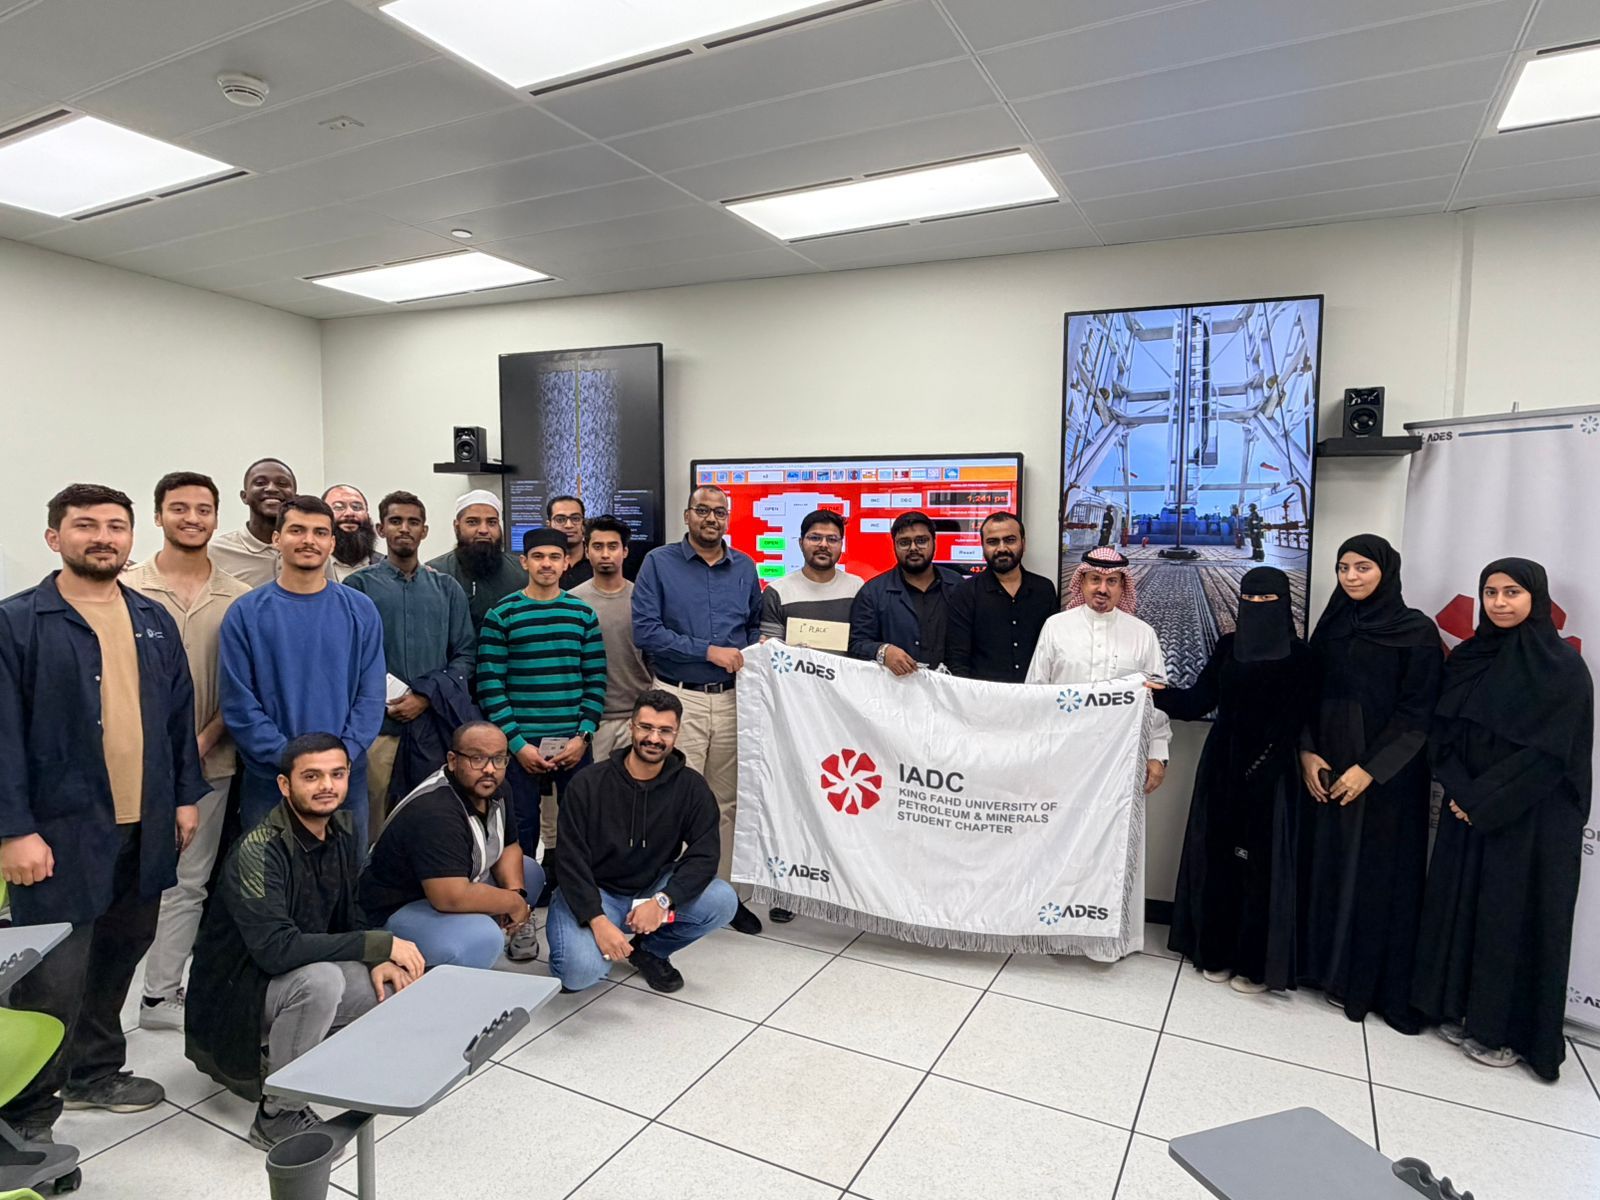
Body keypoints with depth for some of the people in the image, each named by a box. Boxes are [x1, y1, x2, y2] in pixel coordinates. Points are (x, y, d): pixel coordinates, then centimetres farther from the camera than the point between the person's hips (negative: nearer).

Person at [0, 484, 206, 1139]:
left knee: (117, 960, 17)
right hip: (62, 832, -5)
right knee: (54, 979, 1)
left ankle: (95, 1072, 37)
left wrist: (186, 795, 9)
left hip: (144, 829, 5)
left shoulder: (154, 620, 9)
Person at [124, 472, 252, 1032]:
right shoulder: (127, 588, -2)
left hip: (209, 762, 2)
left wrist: (203, 740, -8)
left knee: (187, 883, 9)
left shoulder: (238, 598, 4)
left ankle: (161, 994, 23)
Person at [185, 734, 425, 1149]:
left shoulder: (343, 829, -4)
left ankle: (272, 1062, 13)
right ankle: (277, 1115, -12)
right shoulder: (258, 850, -27)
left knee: (395, 987, -7)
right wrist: (379, 945, -33)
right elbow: (275, 948, -36)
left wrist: (378, 960, -13)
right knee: (320, 980, -34)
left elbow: (349, 911, 7)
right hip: (237, 990, -8)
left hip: (300, 973, 8)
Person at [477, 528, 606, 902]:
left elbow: (596, 681, 5)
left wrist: (584, 735, -6)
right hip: (521, 743, -2)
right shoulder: (501, 615, 0)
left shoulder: (583, 614, 7)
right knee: (523, 829, 6)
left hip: (574, 743, 2)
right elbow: (490, 684, -5)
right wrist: (517, 743, -10)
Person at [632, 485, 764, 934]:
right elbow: (645, 631, -10)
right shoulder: (659, 562, -1)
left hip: (731, 698, 4)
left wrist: (751, 652, -2)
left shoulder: (745, 567, 10)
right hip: (678, 697, -4)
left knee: (727, 802, 11)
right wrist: (709, 651, -14)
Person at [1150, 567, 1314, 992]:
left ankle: (1256, 962, 14)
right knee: (1218, 857, 7)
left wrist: (1259, 767, -19)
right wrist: (1160, 693, -17)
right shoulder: (1227, 646, 7)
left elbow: (1295, 723, -9)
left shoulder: (1300, 656, -3)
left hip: (1270, 773, -3)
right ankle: (1217, 951, 19)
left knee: (1260, 862, 1)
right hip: (1222, 767, 4)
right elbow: (1200, 700, 1)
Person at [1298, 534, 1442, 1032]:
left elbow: (1416, 711, -10)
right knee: (1326, 863, 7)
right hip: (1325, 770, 4)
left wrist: (1371, 768, -16)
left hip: (1387, 774, -4)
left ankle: (1372, 981, 13)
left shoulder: (1416, 631, -5)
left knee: (1379, 869, 1)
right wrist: (1307, 752, -5)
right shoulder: (1330, 626, 8)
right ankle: (1325, 965, 19)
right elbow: (1310, 694, 8)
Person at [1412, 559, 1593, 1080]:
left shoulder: (1562, 666, -10)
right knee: (1462, 906, 11)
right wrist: (1459, 791, -10)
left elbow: (1550, 752, -16)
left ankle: (1510, 1030, 19)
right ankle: (1462, 1010, 26)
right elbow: (1443, 730, 4)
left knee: (1516, 915, 4)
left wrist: (1483, 801, -16)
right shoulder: (1468, 656, 5)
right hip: (1467, 811, 5)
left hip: (1531, 819, -5)